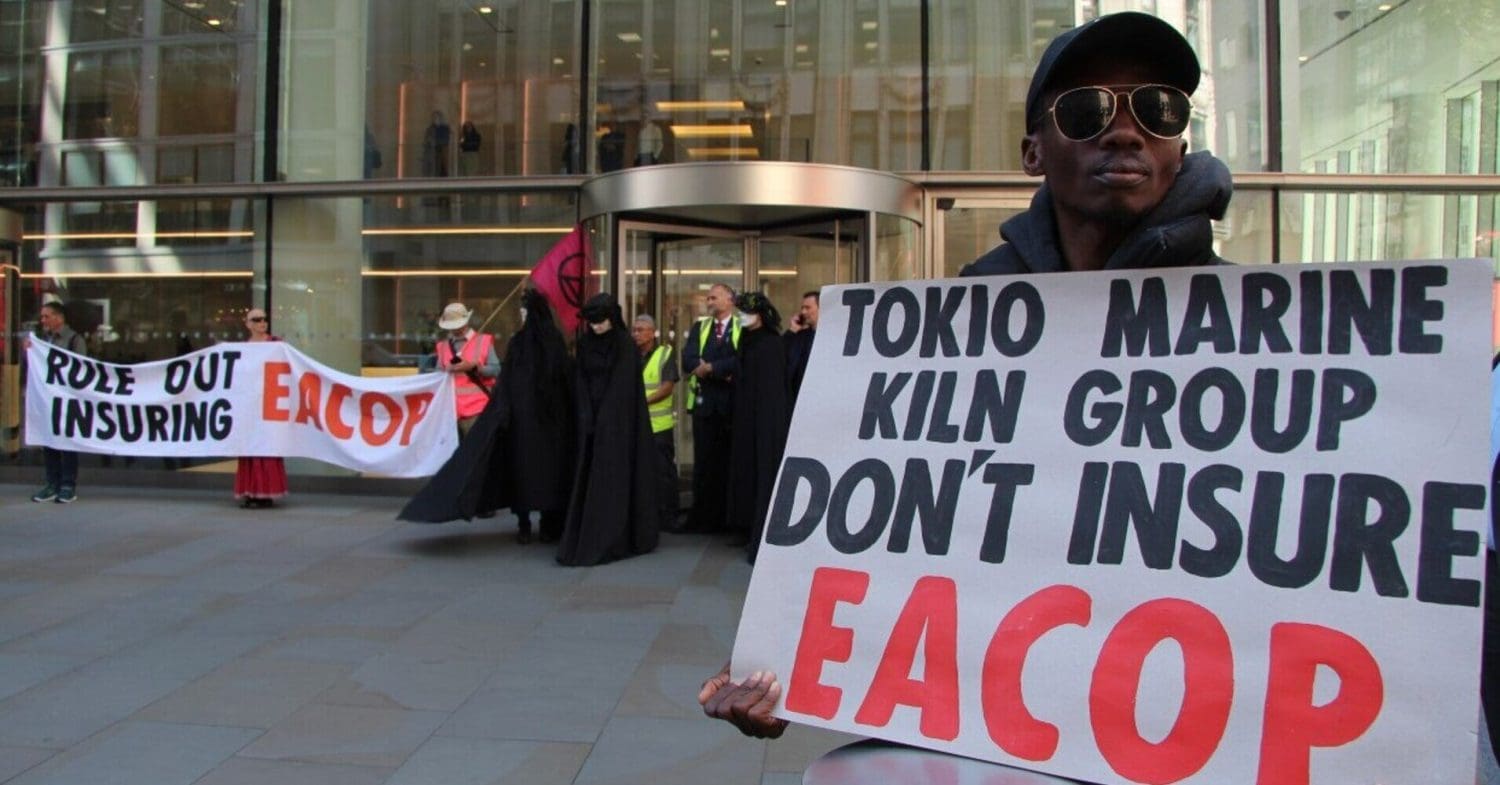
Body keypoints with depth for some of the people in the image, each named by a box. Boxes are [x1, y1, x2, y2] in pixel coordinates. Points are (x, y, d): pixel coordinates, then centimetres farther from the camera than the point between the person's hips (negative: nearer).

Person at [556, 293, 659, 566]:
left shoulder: (625, 346, -6)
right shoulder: (585, 344, 7)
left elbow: (623, 390, -11)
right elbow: (580, 384, 6)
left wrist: (603, 420, -15)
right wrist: (586, 418, -5)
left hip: (617, 423, -5)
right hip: (591, 422, 5)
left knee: (611, 480, -6)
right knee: (588, 480, 5)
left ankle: (606, 544, -3)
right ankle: (581, 541, 9)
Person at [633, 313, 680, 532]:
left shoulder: (665, 354, -1)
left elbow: (669, 386, -10)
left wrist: (644, 401, -20)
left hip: (659, 424, -4)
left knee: (663, 472, 1)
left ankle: (666, 516, 10)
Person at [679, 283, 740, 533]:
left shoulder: (743, 327, 2)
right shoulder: (699, 326, 15)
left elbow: (740, 360, -14)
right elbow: (688, 360, 0)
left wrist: (711, 367, -12)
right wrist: (723, 372, -11)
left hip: (731, 403, -3)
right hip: (704, 401, 3)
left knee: (730, 461, 1)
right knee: (703, 462, 4)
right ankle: (703, 517, 8)